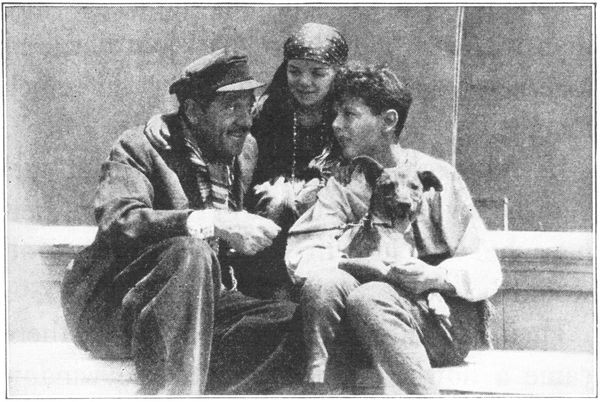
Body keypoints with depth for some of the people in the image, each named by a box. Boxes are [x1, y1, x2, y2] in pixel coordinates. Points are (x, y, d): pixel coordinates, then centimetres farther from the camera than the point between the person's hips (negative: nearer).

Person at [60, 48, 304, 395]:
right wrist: (213, 223, -36)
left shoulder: (246, 150, 12)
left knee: (295, 323, -19)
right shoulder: (140, 147, -8)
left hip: (199, 308, 6)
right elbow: (118, 222, -27)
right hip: (108, 310, -6)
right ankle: (171, 392, -38)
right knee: (189, 252, -36)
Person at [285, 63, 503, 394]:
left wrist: (436, 277, -24)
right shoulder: (341, 185, 11)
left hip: (443, 320, -3)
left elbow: (486, 270, -3)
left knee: (369, 298, -33)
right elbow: (302, 255, -7)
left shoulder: (434, 177, 0)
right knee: (322, 283, -26)